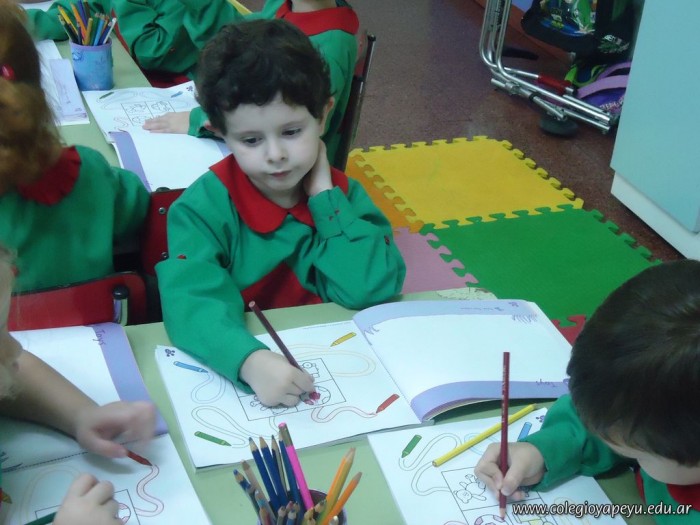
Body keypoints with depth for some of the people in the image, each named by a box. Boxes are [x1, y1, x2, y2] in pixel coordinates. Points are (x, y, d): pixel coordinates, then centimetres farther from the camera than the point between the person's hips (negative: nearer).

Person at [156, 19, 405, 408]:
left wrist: (323, 195, -12)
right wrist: (251, 360, -41)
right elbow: (193, 302, -24)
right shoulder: (205, 206, -11)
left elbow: (373, 289, -11)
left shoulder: (342, 193, -1)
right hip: (231, 376, -2)